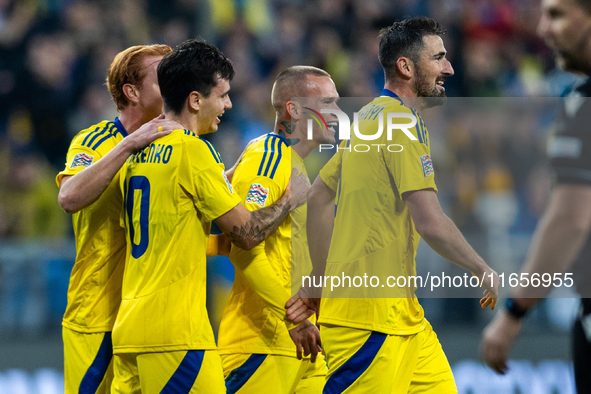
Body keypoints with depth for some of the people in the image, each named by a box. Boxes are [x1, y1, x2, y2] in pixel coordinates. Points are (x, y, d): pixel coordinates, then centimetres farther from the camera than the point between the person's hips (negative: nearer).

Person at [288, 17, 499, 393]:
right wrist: (484, 271, -6)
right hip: (371, 315, -10)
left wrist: (322, 279, 28)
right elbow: (431, 223, -20)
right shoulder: (402, 122, -13)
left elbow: (317, 197, 24)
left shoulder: (370, 118, 17)